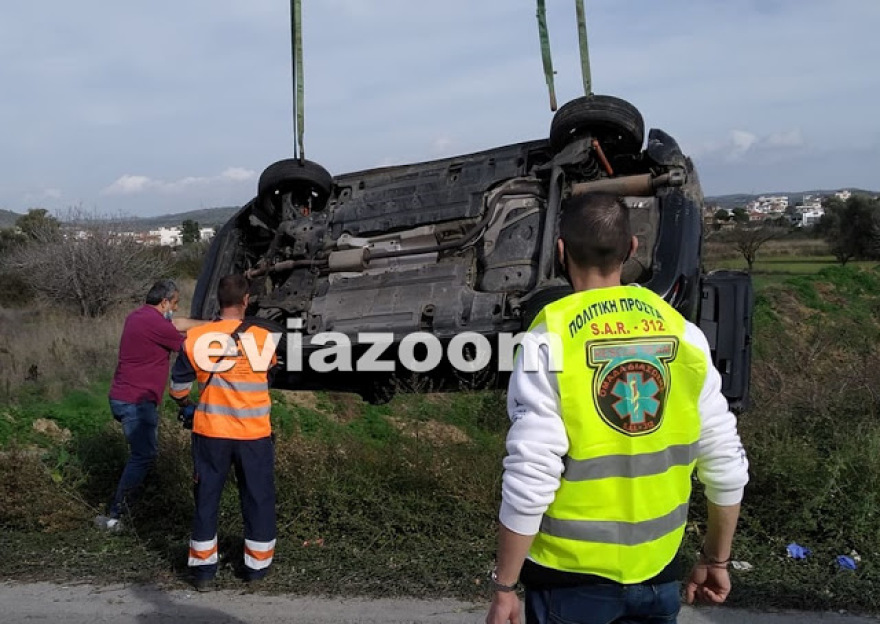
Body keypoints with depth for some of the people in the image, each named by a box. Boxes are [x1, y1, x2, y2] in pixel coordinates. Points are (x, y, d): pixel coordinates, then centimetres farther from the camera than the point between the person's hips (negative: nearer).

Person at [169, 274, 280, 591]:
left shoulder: (196, 338, -7)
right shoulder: (262, 338, -8)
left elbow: (179, 383, 5)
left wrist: (184, 403, 27)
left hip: (210, 432, 1)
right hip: (254, 433, -1)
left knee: (206, 496, 14)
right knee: (258, 497, 14)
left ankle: (203, 568, 20)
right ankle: (257, 564, 24)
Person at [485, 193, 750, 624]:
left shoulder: (551, 341, -17)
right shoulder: (682, 334, -4)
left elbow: (530, 479, -20)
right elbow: (726, 465, 1)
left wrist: (504, 587, -9)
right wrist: (716, 559, 14)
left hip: (571, 576, -3)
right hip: (658, 572, 4)